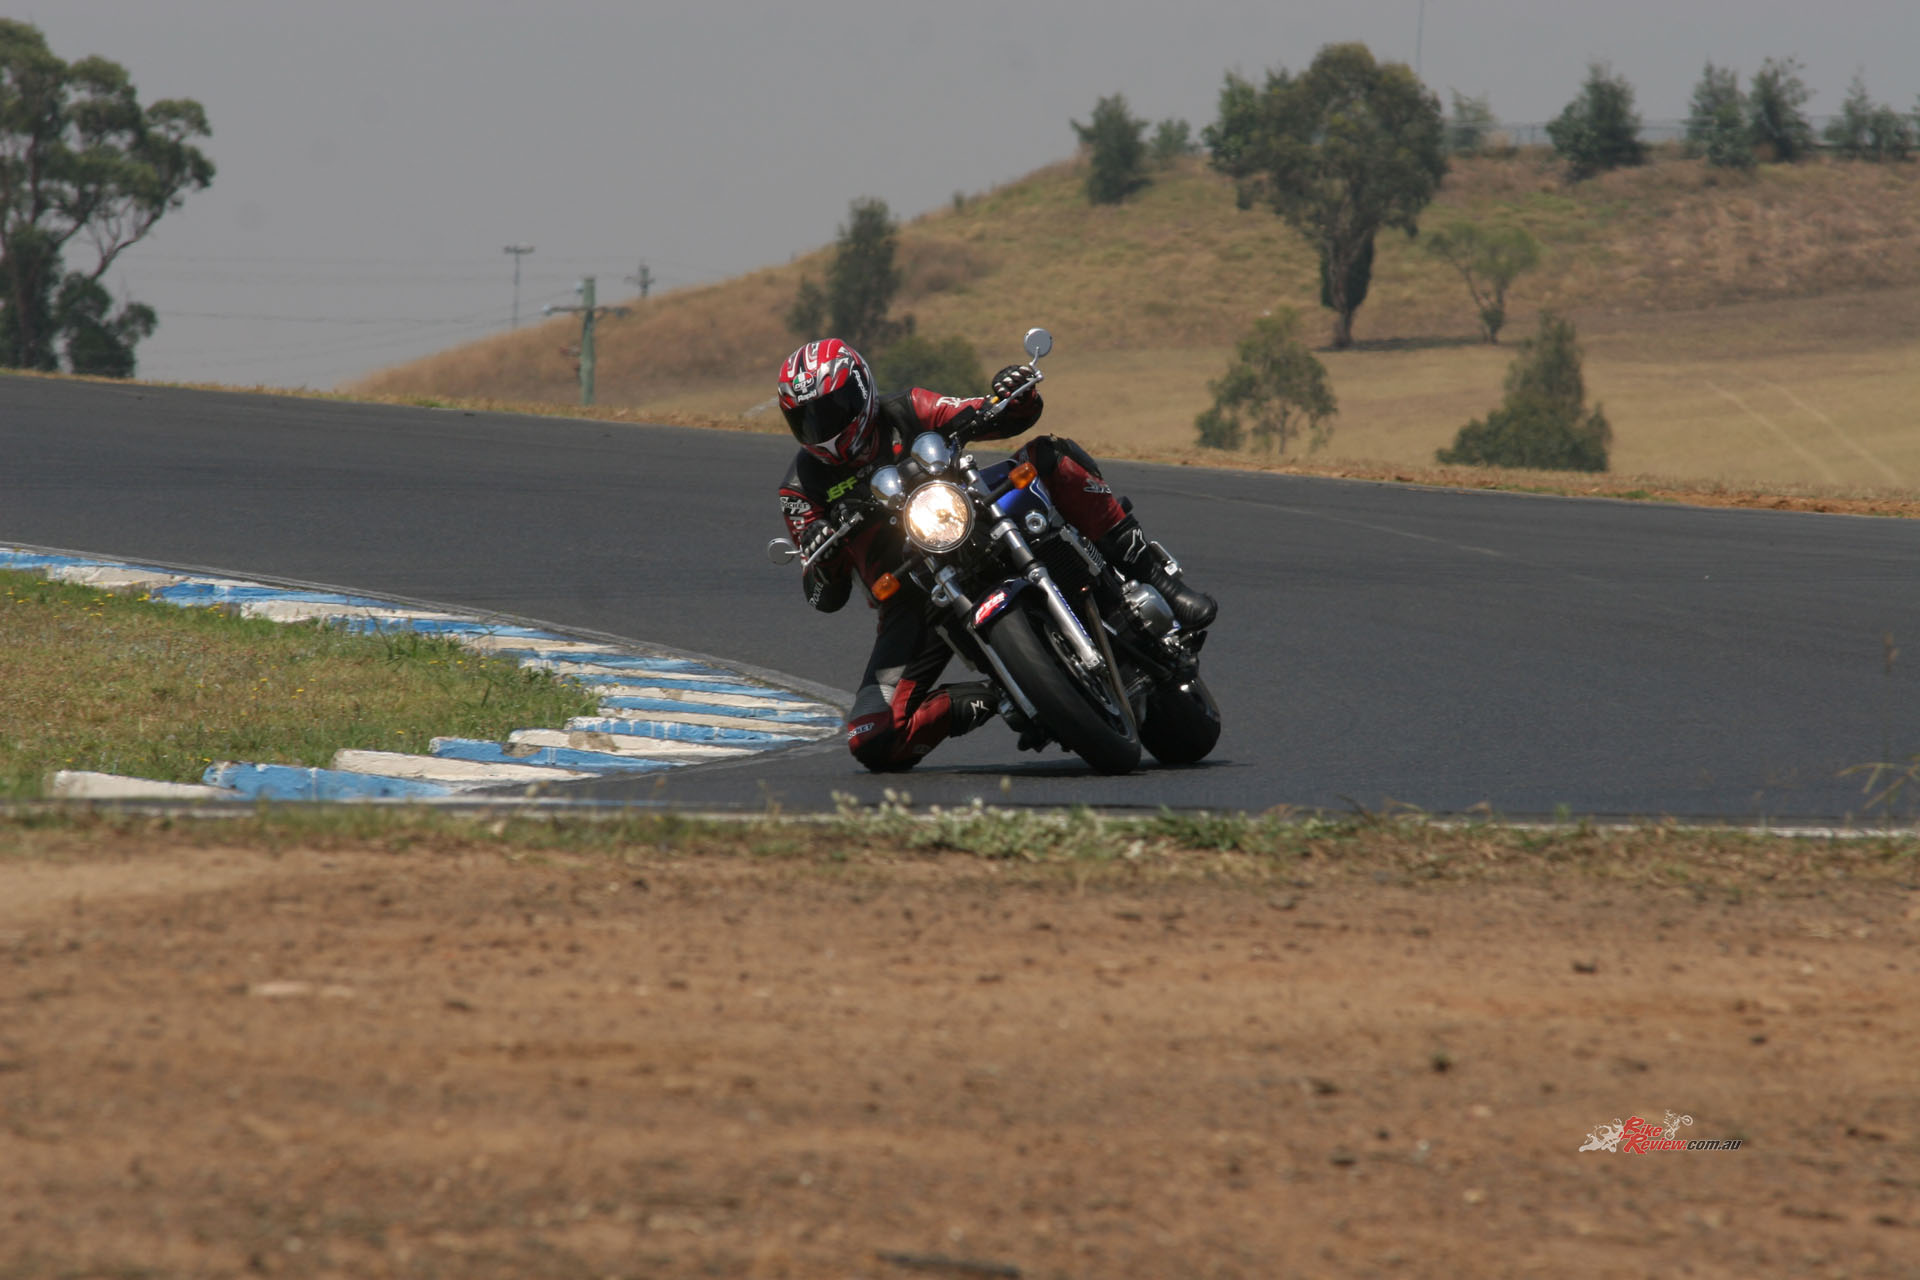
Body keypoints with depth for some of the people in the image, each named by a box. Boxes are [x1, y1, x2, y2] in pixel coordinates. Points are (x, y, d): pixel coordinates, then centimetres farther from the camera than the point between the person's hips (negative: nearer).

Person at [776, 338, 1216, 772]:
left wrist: (1020, 393, -22)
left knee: (1051, 457, -20)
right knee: (870, 743, -23)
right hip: (912, 603, 0)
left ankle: (1151, 571, -20)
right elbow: (827, 598, -2)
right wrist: (821, 561, -25)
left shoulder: (906, 415, 2)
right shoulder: (802, 489, 1)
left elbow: (1011, 418, 2)